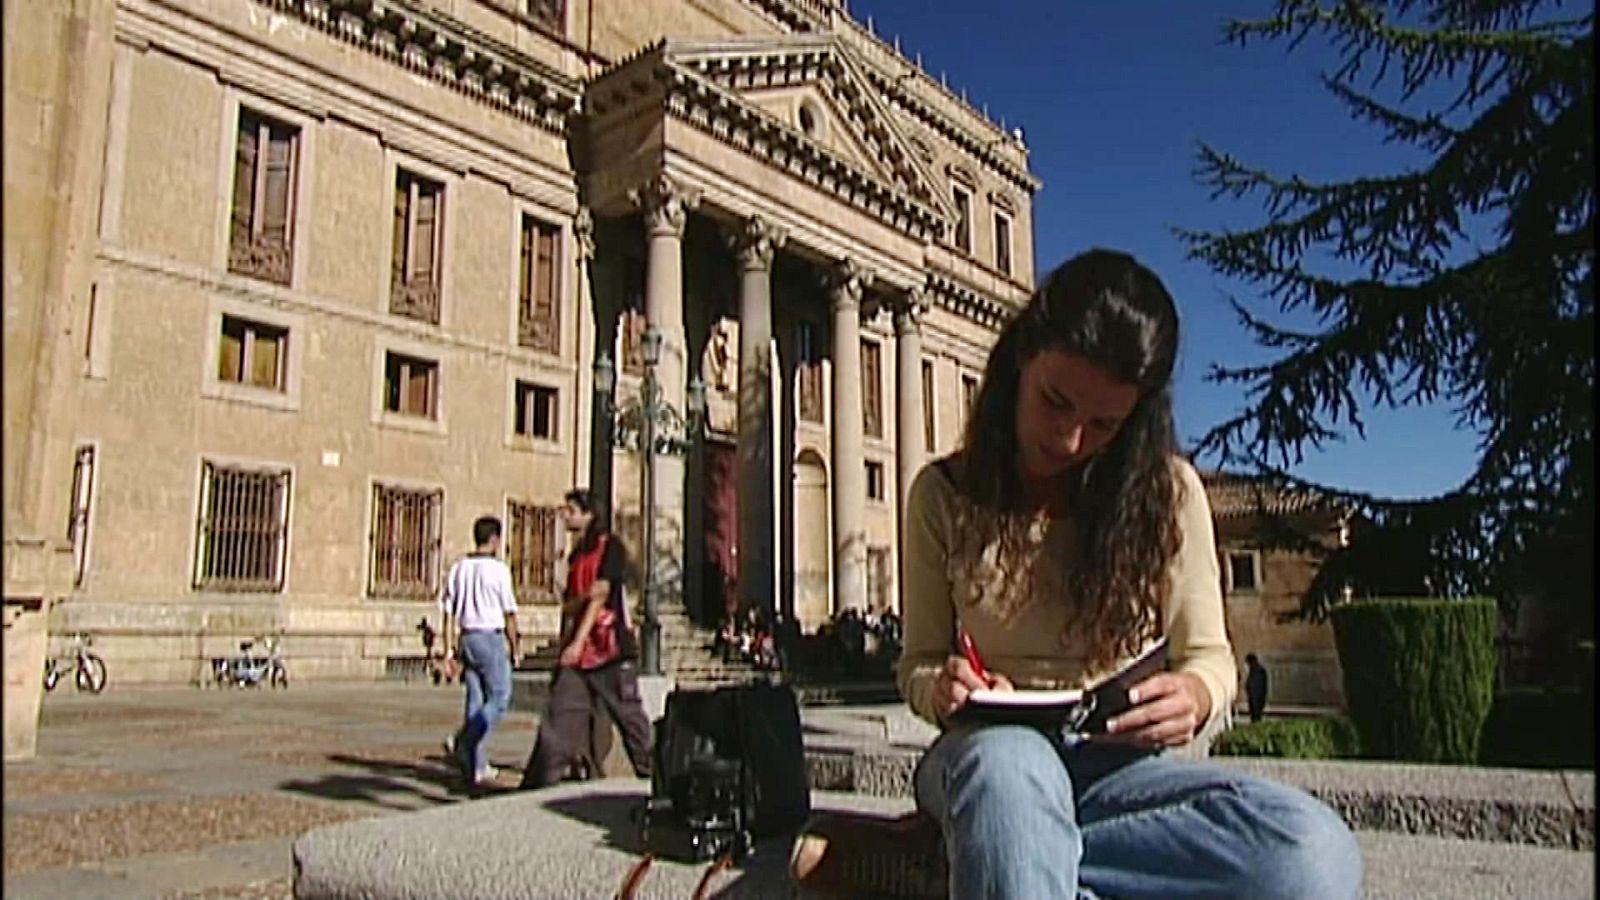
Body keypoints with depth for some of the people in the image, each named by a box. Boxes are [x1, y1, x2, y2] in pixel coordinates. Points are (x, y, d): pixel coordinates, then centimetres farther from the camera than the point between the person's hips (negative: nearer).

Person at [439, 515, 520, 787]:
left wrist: (449, 649, 13)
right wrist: (515, 644, 7)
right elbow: (509, 612, -6)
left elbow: (448, 610, 9)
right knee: (499, 698, 3)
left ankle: (477, 767, 12)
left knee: (476, 700, 10)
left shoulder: (458, 567, 8)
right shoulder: (498, 569, -9)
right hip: (491, 637, -7)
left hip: (466, 637, 7)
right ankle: (462, 741, -14)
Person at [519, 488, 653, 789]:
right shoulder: (575, 555, 18)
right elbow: (568, 605, 17)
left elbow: (600, 595, -11)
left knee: (629, 716, 1)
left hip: (609, 649, -6)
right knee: (559, 716, 1)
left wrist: (579, 642, -16)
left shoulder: (610, 546, -3)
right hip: (575, 651, 6)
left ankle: (652, 773, 14)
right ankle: (537, 783, 2)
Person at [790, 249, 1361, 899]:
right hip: (984, 756, -4)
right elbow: (918, 663, 7)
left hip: (1116, 765, 4)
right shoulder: (943, 494, 2)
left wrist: (1193, 697, -20)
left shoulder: (1167, 492, 2)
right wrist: (942, 689, -18)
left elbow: (1209, 656, 6)